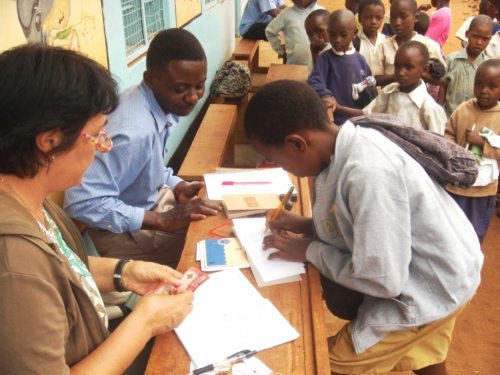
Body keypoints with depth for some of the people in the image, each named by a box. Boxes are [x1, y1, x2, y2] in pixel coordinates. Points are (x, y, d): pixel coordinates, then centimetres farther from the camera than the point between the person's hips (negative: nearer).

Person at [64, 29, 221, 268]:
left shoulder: (161, 103, -8)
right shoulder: (134, 132, -34)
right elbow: (81, 201, -33)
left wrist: (179, 188, -8)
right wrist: (162, 220, -29)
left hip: (152, 199, 8)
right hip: (128, 234, -8)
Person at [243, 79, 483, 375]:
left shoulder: (368, 173, -35)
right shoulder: (345, 147, -7)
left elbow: (381, 281, -31)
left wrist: (310, 250, -17)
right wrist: (308, 226, -1)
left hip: (435, 286, -8)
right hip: (432, 271, 8)